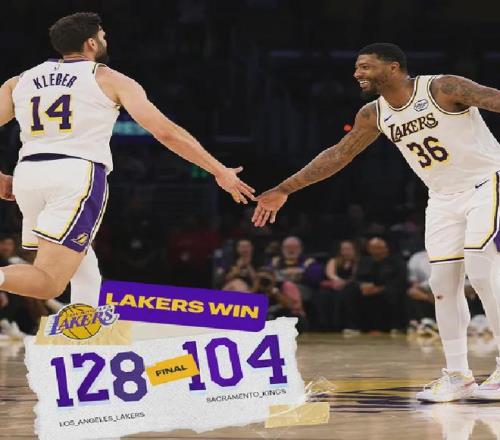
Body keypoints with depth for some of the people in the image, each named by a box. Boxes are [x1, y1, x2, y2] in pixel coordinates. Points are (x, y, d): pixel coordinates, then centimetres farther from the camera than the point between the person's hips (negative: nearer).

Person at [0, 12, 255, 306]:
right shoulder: (109, 80, 8)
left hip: (28, 173, 5)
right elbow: (166, 131, 3)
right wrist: (220, 171, 8)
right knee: (49, 283, -12)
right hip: (78, 174, -5)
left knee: (83, 268, 25)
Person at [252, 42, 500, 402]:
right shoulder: (374, 115, 1)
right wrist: (284, 190, 10)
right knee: (443, 283, 2)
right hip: (444, 197, 7)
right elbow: (338, 155, 10)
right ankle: (457, 375, 11)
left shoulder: (443, 89, -19)